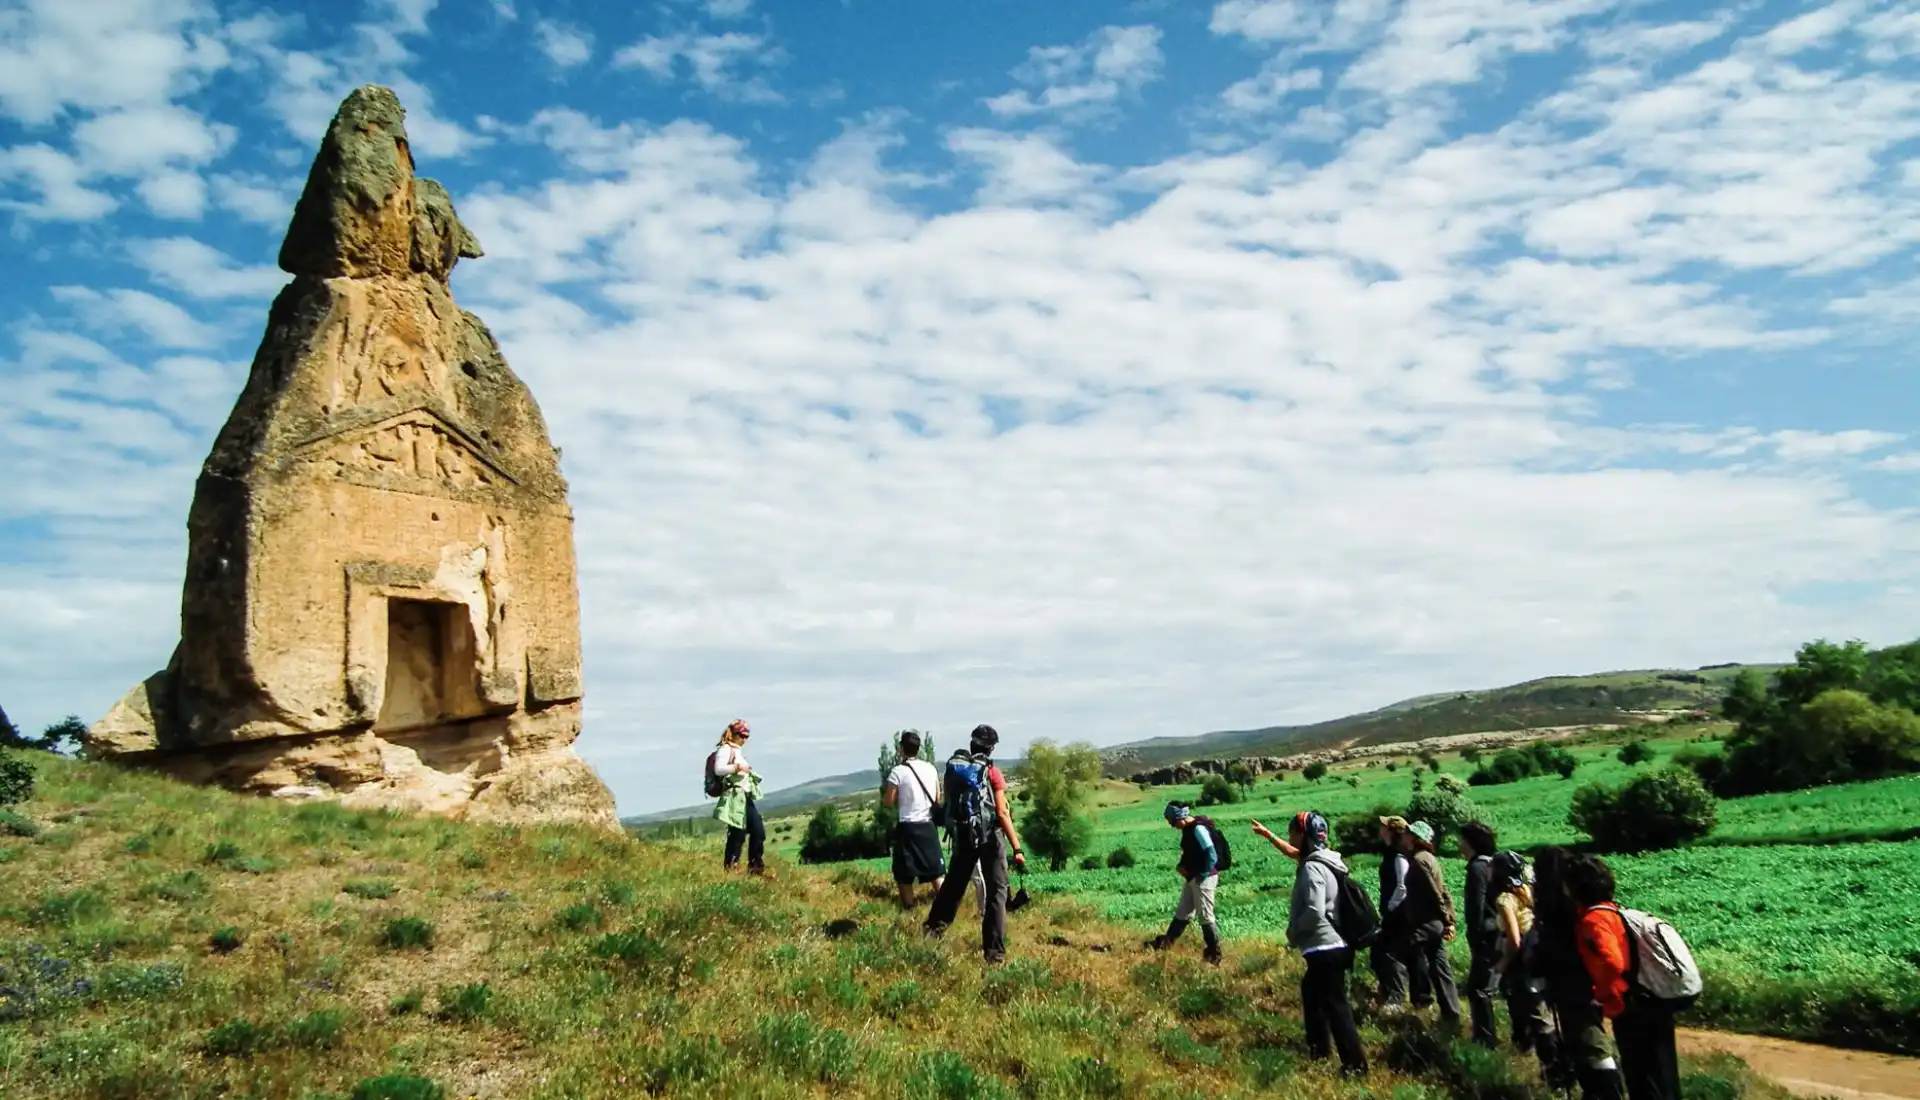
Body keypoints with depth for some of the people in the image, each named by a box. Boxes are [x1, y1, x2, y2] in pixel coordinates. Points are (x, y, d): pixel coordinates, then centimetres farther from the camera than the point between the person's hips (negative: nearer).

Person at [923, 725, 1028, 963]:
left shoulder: (952, 768, 1)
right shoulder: (992, 773, -12)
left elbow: (949, 803, 7)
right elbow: (1001, 813, -15)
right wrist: (1017, 848, -14)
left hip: (962, 835, 4)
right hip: (990, 836, -4)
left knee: (953, 883, 23)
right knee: (996, 892, 3)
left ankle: (934, 927, 31)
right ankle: (994, 951, 0)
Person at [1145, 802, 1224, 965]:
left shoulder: (1198, 828, -21)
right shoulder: (1188, 829, 8)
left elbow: (1212, 856, -25)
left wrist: (1202, 876, -18)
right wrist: (1181, 866, 4)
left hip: (1203, 879, -10)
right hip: (1192, 878, 10)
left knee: (1205, 917, -2)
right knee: (1182, 913, 18)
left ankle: (1214, 956, 8)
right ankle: (1164, 943, 28)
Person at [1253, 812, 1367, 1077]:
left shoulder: (1312, 868, -21)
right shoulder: (1319, 858, 9)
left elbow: (1314, 912, -28)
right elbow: (1294, 852, 31)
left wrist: (1293, 930, -12)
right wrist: (1268, 835, 32)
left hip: (1325, 948, -11)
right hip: (1328, 946, 11)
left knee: (1335, 1006, -4)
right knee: (1311, 991, 26)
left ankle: (1356, 1064, 0)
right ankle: (1319, 1047, 39)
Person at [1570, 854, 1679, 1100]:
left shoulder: (1592, 920, -16)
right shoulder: (1614, 911, 11)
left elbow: (1612, 963, -28)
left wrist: (1603, 997, -14)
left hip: (1630, 1009, -9)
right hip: (1653, 1001, 9)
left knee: (1642, 1080, 1)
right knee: (1660, 1073, 18)